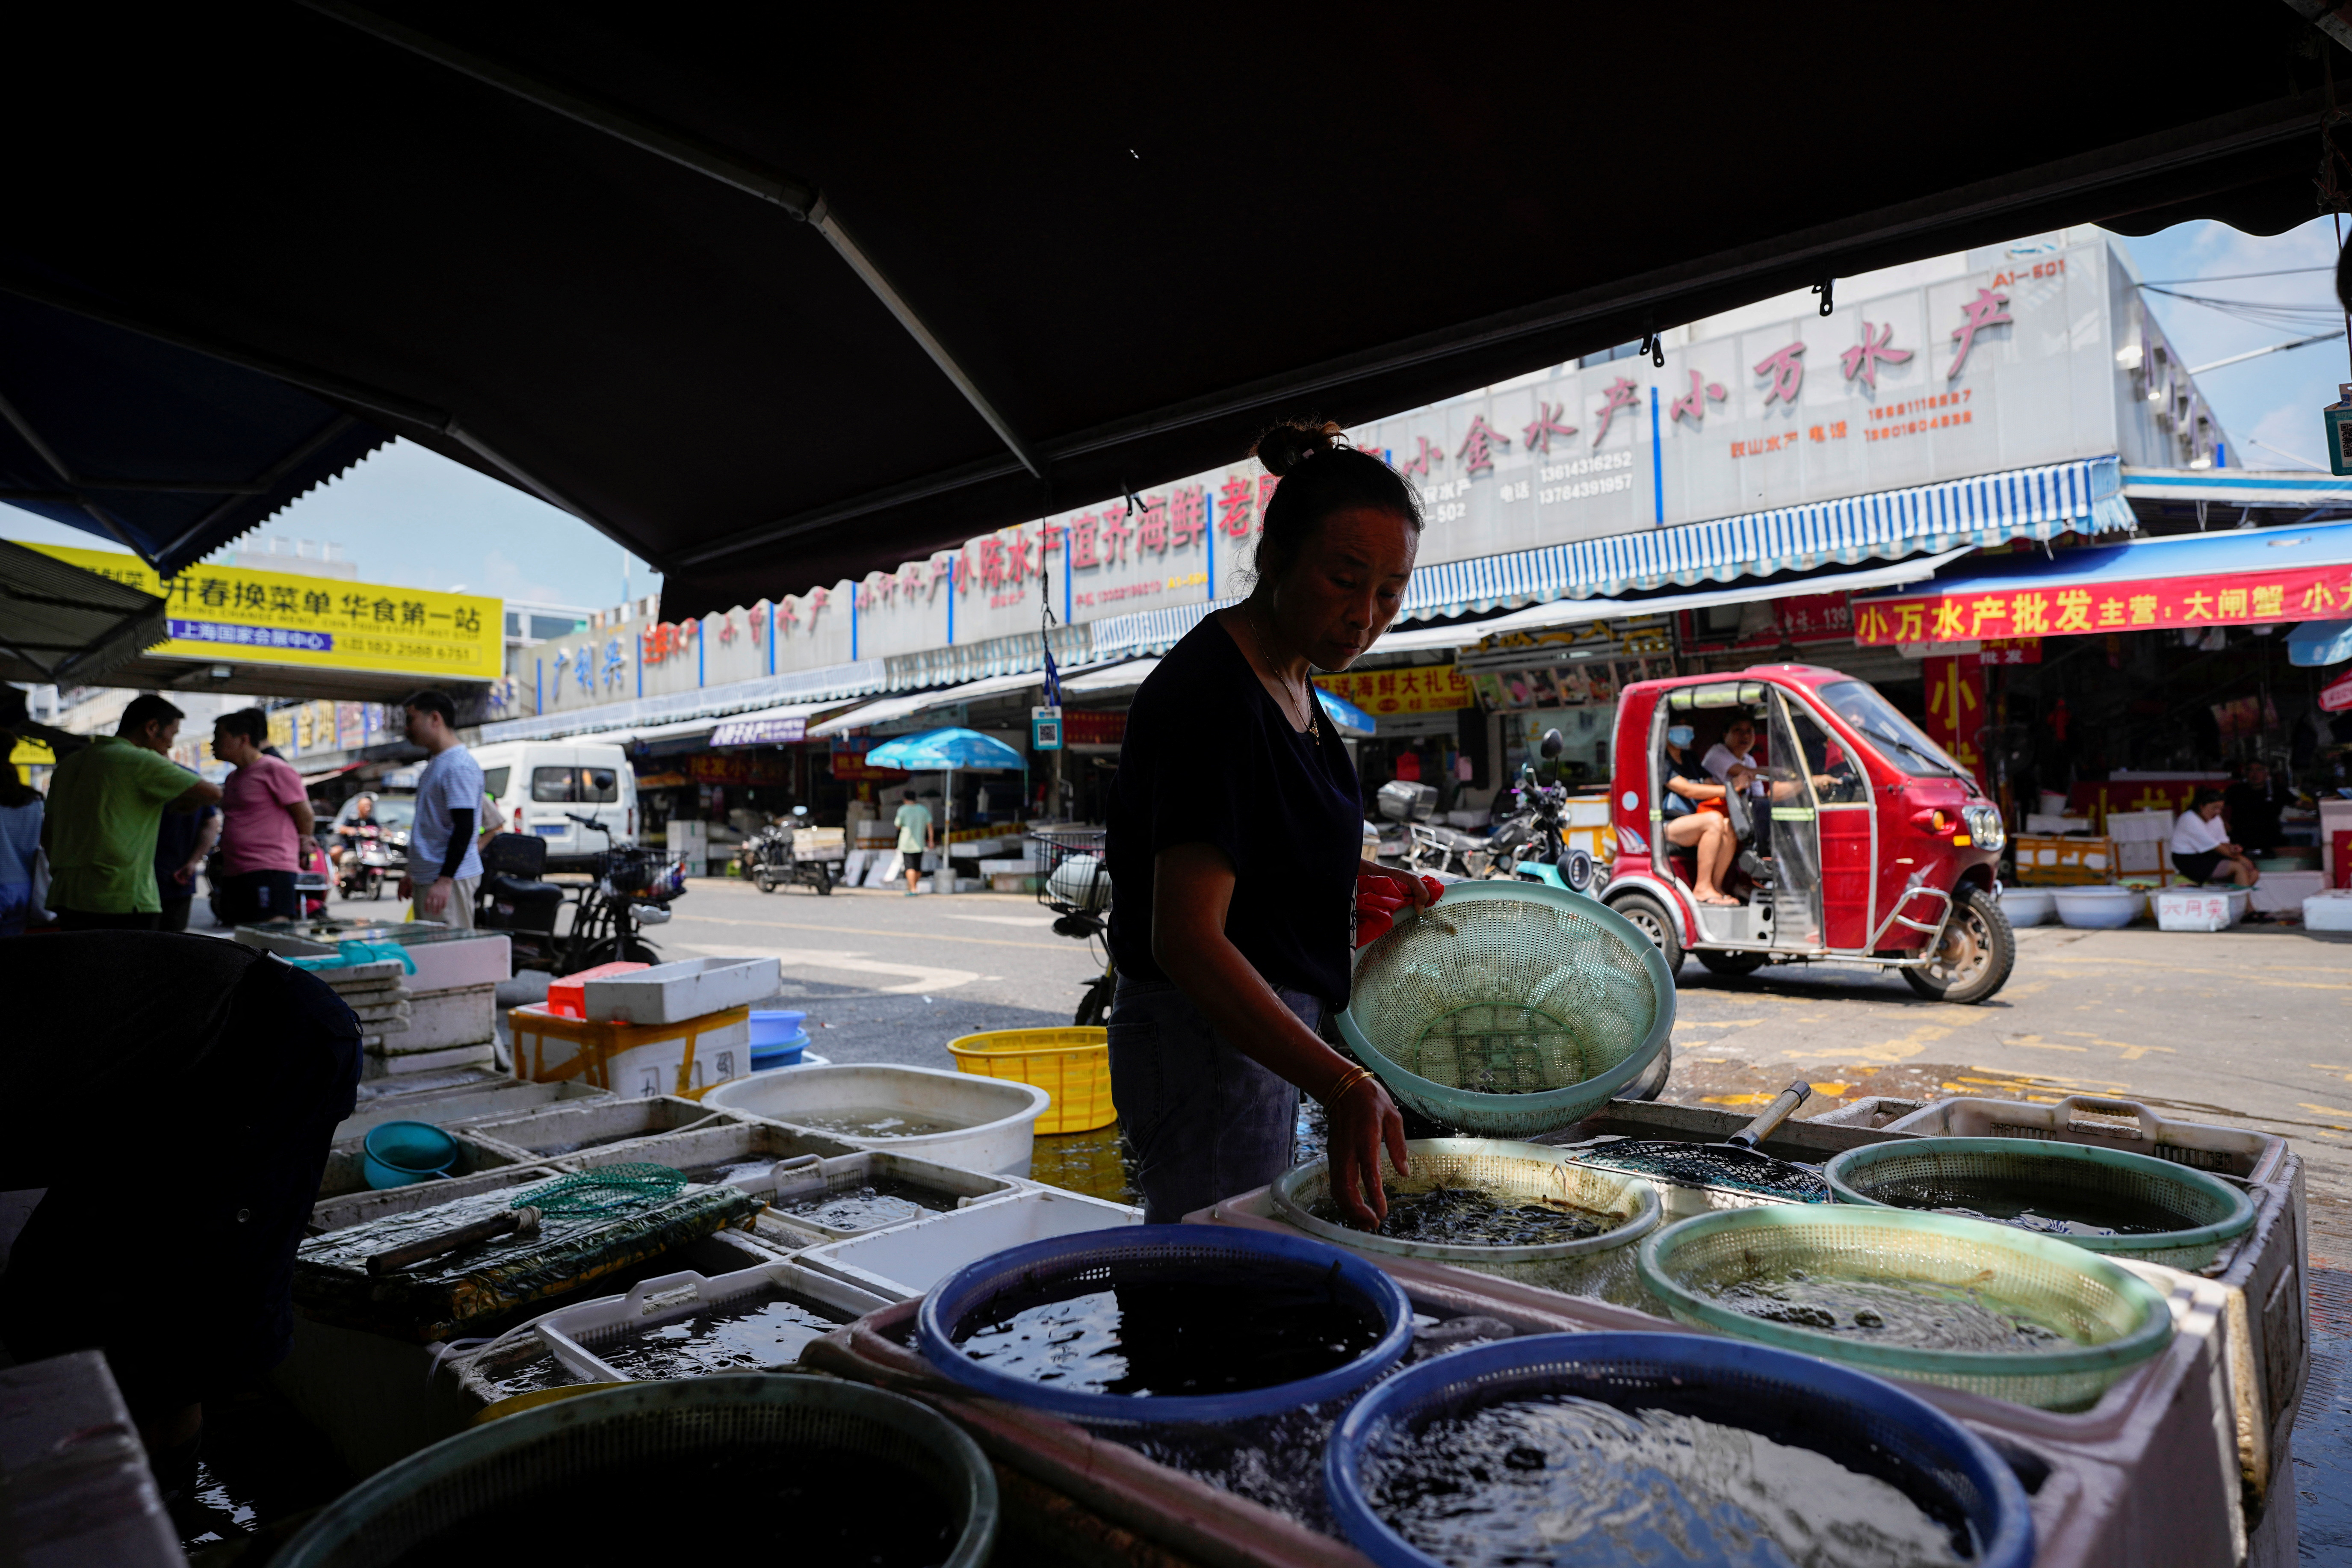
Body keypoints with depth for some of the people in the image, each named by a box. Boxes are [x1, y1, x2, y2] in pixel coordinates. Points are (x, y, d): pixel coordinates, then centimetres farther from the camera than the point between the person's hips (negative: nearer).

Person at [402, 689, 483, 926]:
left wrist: (445, 880, -26)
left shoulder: (459, 766, -15)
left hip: (450, 879, -10)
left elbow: (464, 828, -22)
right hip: (427, 879, 10)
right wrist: (412, 874, 26)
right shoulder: (437, 764, 18)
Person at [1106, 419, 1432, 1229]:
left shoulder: (1286, 675, 8)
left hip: (1264, 1030, 10)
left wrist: (1359, 875, 7)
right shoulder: (1212, 693, -23)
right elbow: (1185, 937, -31)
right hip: (1204, 1035, -10)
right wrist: (1343, 1085, -39)